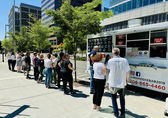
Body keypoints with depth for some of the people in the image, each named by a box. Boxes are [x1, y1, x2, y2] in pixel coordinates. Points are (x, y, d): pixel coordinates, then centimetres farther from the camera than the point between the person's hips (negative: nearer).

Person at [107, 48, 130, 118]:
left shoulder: (110, 61, -10)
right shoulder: (124, 60, -4)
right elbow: (127, 72, 3)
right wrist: (126, 80, 19)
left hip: (113, 83, -2)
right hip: (121, 83, 2)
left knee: (114, 98, 15)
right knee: (122, 97, 24)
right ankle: (123, 112, 34)